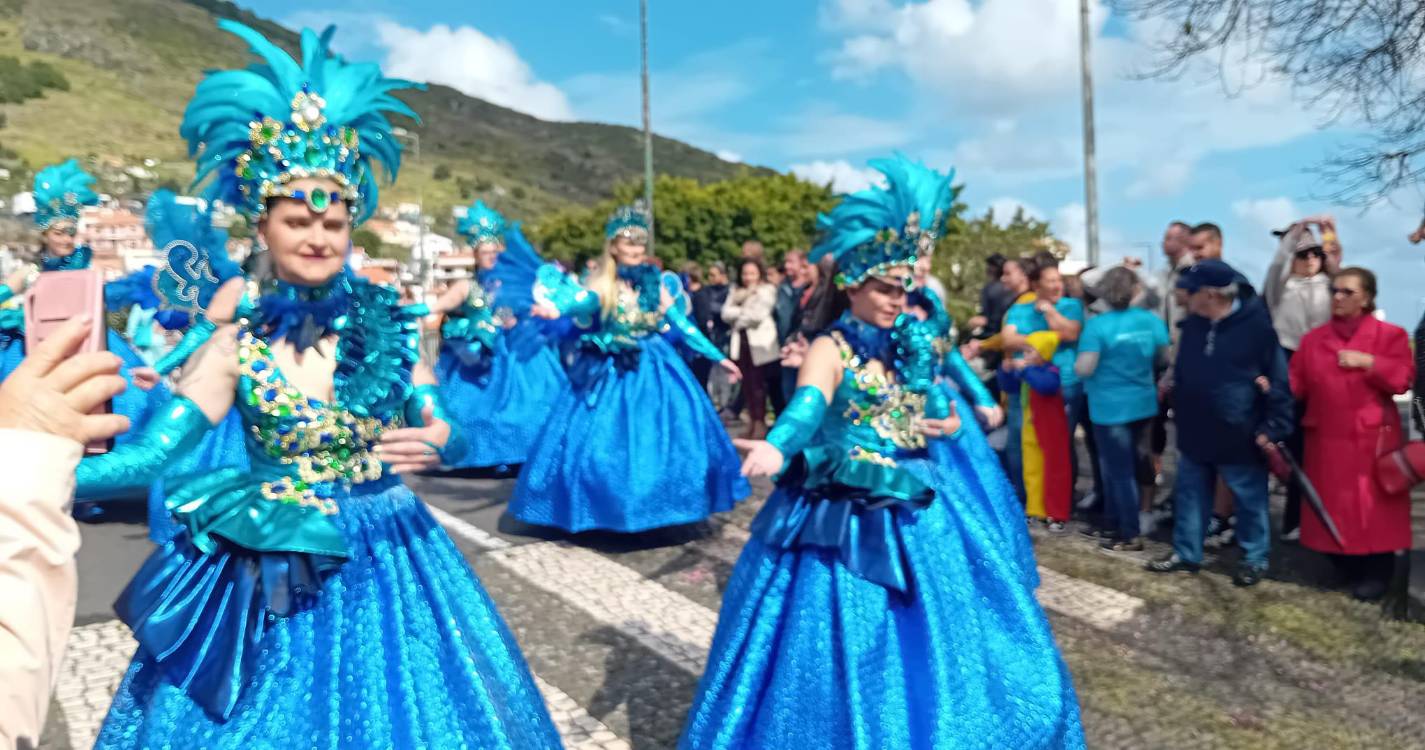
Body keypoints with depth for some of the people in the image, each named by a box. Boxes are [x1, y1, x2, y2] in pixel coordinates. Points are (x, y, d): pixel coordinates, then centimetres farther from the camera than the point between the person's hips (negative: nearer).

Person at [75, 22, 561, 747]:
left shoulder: (390, 327, -5)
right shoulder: (237, 346, -6)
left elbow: (440, 429, 0)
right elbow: (149, 455, -8)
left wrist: (435, 443, -22)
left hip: (386, 558, 0)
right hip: (271, 574, 0)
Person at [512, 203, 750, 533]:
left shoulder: (655, 285, 5)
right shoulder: (602, 286, -5)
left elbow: (683, 326, 10)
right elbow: (581, 301, -28)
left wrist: (718, 357, 10)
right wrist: (554, 308, -51)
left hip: (654, 371, 3)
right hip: (611, 374, -3)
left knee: (659, 438, 2)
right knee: (608, 442, -1)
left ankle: (657, 507, 17)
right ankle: (606, 509, 15)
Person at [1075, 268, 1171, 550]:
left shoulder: (1098, 325, -18)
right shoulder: (1152, 320, -2)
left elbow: (1084, 368, -21)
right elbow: (1164, 357, 9)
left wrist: (1075, 363, 0)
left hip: (1111, 408, -5)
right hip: (1143, 404, 6)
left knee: (1119, 471, 4)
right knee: (1121, 467, 18)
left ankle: (1131, 535, 11)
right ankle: (1112, 526, 28)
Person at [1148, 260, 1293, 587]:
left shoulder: (1256, 326, -15)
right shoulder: (1193, 323, 3)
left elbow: (1279, 379, -10)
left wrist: (1273, 426, -12)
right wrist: (1178, 408, 14)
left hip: (1239, 437, -5)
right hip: (1195, 431, 6)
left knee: (1250, 500, 10)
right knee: (1189, 495, 14)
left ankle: (1255, 559, 26)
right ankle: (1186, 553, 27)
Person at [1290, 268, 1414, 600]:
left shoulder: (1389, 335, 0)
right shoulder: (1313, 339, 9)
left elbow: (1402, 379, -8)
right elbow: (1297, 383, 5)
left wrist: (1368, 362, -19)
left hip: (1371, 439, -3)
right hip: (1327, 439, 3)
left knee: (1373, 508, 0)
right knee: (1333, 508, 7)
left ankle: (1376, 573, 15)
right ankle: (1350, 567, 25)